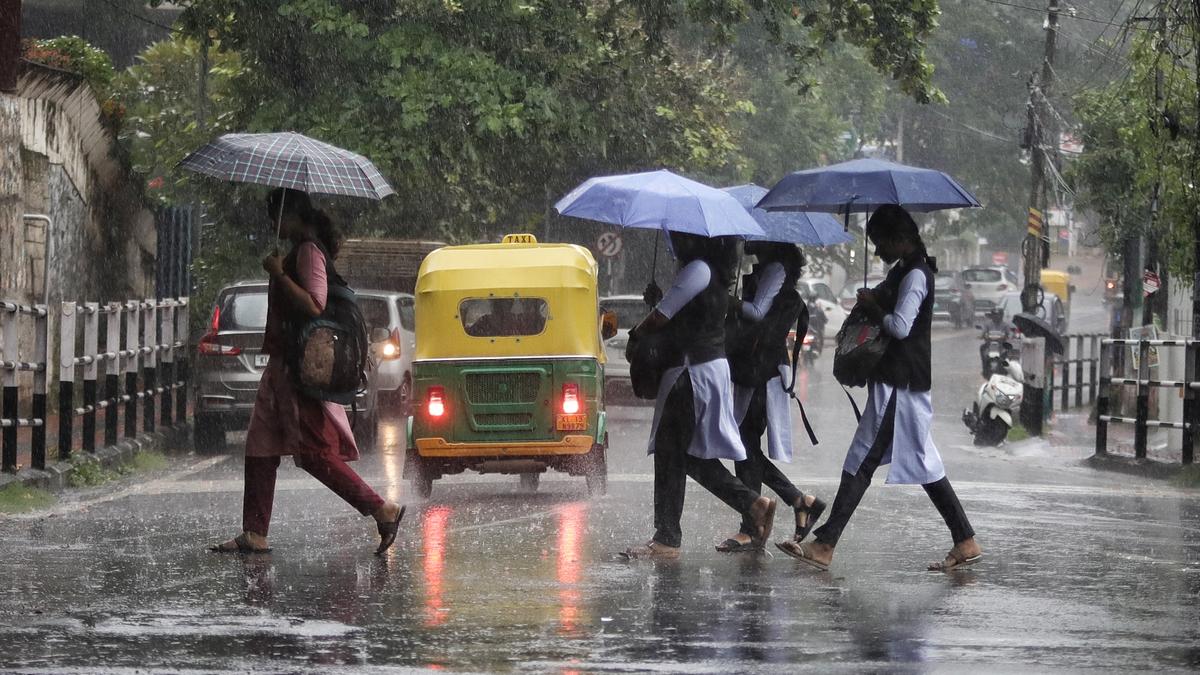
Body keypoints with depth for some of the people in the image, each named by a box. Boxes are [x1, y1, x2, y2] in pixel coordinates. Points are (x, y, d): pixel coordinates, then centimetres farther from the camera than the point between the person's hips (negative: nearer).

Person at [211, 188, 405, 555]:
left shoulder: (308, 251, -13)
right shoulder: (302, 250, 17)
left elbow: (314, 305, -24)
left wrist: (279, 275, -22)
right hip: (285, 366, 11)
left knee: (316, 452, -10)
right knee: (261, 449, 9)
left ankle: (383, 510, -7)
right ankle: (254, 535, 9)